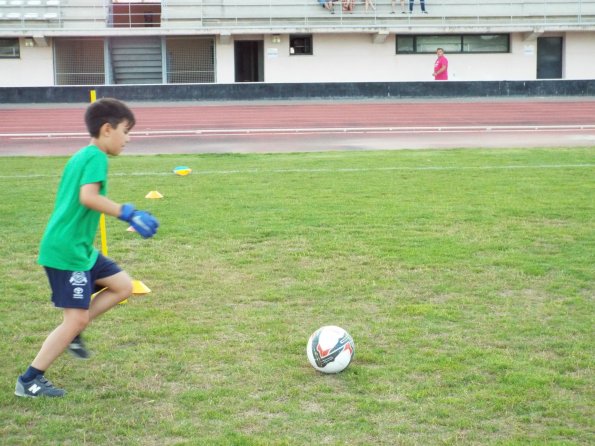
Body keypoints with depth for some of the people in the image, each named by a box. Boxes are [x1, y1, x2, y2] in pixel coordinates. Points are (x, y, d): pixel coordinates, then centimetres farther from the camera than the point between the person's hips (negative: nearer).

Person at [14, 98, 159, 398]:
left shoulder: (80, 156, 14)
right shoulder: (96, 157, -14)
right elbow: (88, 196, -29)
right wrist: (128, 214, -26)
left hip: (80, 248, 10)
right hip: (67, 251, -10)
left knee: (123, 286, 12)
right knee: (76, 318, -6)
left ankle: (71, 334, 16)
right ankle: (29, 381, 4)